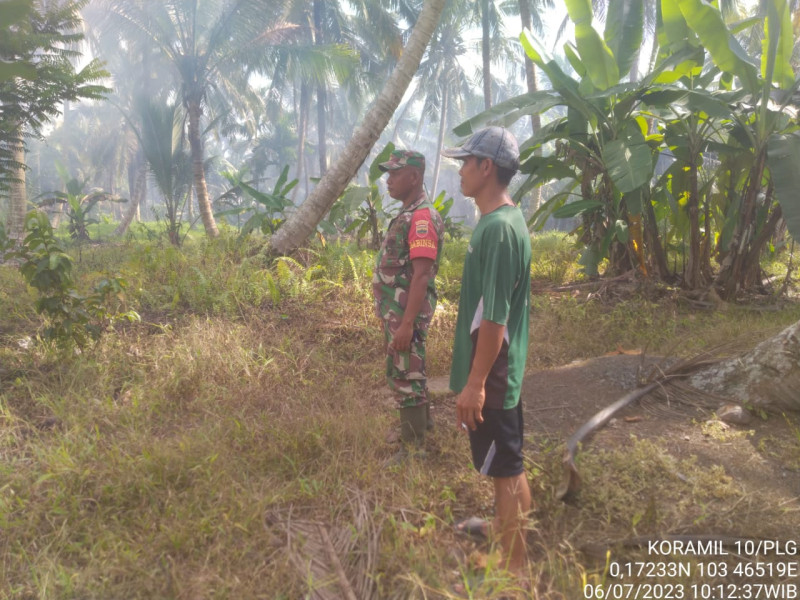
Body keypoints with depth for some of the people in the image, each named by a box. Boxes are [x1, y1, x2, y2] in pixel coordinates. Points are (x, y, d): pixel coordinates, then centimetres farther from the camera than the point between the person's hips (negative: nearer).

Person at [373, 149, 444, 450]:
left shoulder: (422, 217, -19)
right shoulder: (407, 215, 13)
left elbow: (421, 275, -25)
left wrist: (407, 324, -27)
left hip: (406, 313, -10)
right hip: (397, 310, 10)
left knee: (406, 377, -1)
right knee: (407, 373, 21)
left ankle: (413, 446, 11)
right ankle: (420, 422, 38)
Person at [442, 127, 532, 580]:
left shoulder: (498, 227, -23)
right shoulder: (503, 220, 7)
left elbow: (495, 318, -24)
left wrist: (475, 382, -19)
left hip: (491, 374, -9)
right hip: (497, 370, 9)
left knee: (506, 465, 5)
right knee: (501, 461, 24)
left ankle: (515, 564, 22)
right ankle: (505, 526, 44)